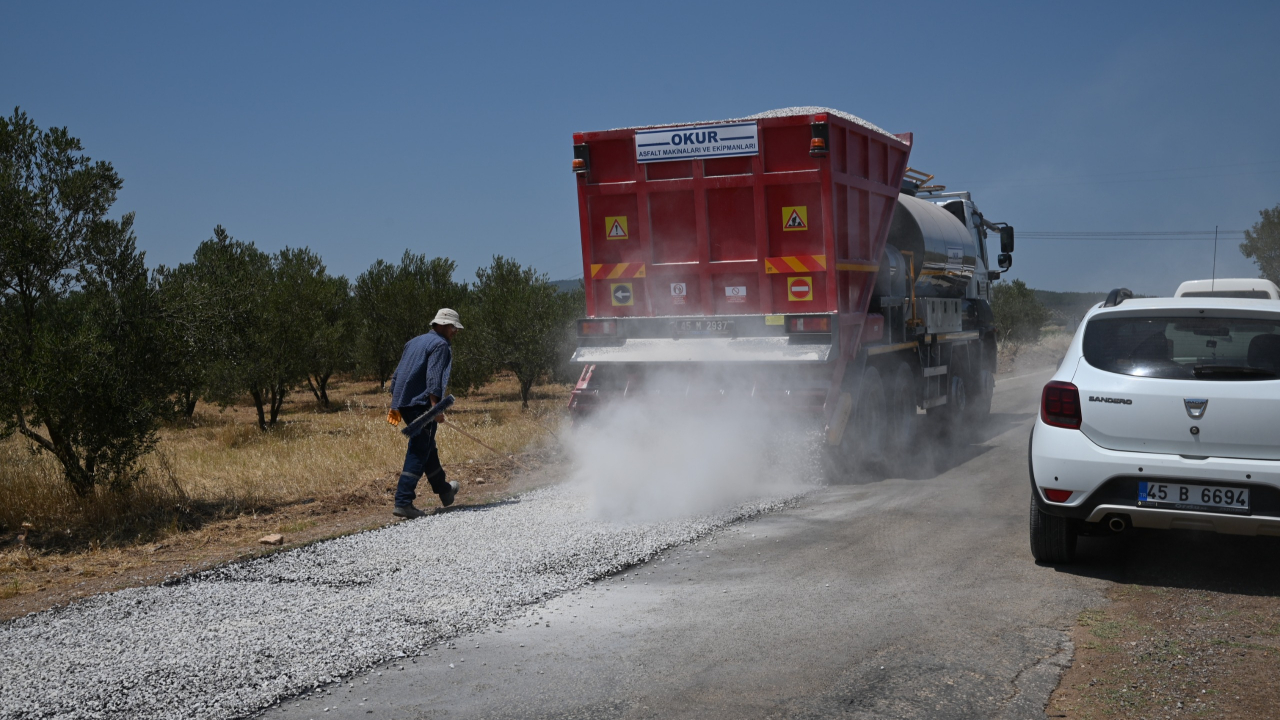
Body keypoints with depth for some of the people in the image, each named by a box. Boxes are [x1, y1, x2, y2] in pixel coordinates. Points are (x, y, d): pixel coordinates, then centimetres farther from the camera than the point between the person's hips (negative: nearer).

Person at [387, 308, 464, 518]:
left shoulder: (415, 342, 21)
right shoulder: (440, 345, -6)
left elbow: (397, 374, 22)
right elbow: (434, 377, -18)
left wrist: (395, 403, 24)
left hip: (404, 403, 10)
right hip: (421, 404, -9)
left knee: (428, 447, 22)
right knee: (419, 453, -8)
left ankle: (444, 490, 39)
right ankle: (403, 503, -15)